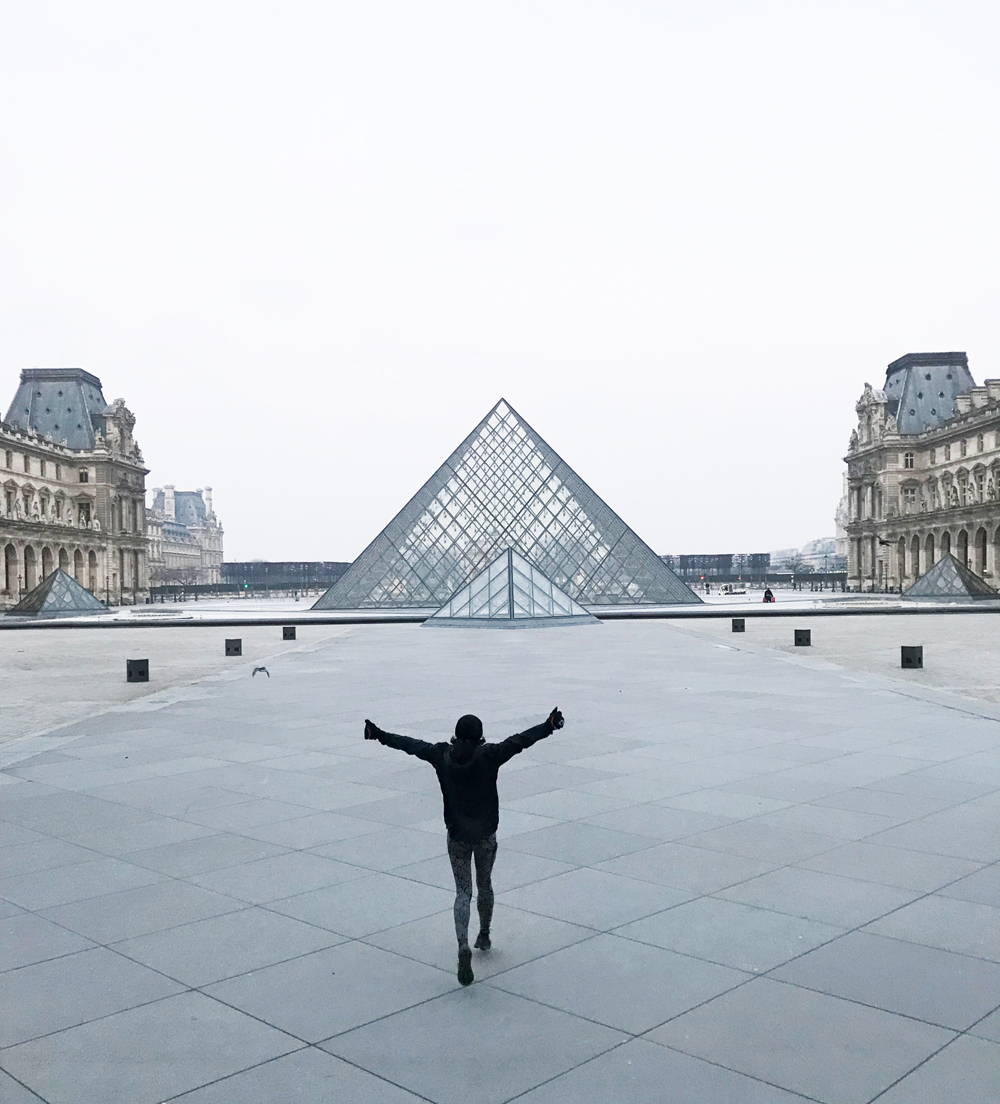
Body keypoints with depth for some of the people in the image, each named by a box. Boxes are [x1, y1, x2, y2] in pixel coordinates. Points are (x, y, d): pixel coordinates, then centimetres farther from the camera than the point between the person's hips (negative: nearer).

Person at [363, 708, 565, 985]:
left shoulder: (442, 755, -7)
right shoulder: (489, 756, -13)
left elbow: (410, 744, 2)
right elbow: (519, 740, -18)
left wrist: (379, 735, 12)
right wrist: (548, 726, -17)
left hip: (457, 836, 1)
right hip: (486, 836, -1)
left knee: (463, 892, 5)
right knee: (484, 885, 21)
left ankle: (463, 947, -15)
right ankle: (484, 936, 39)